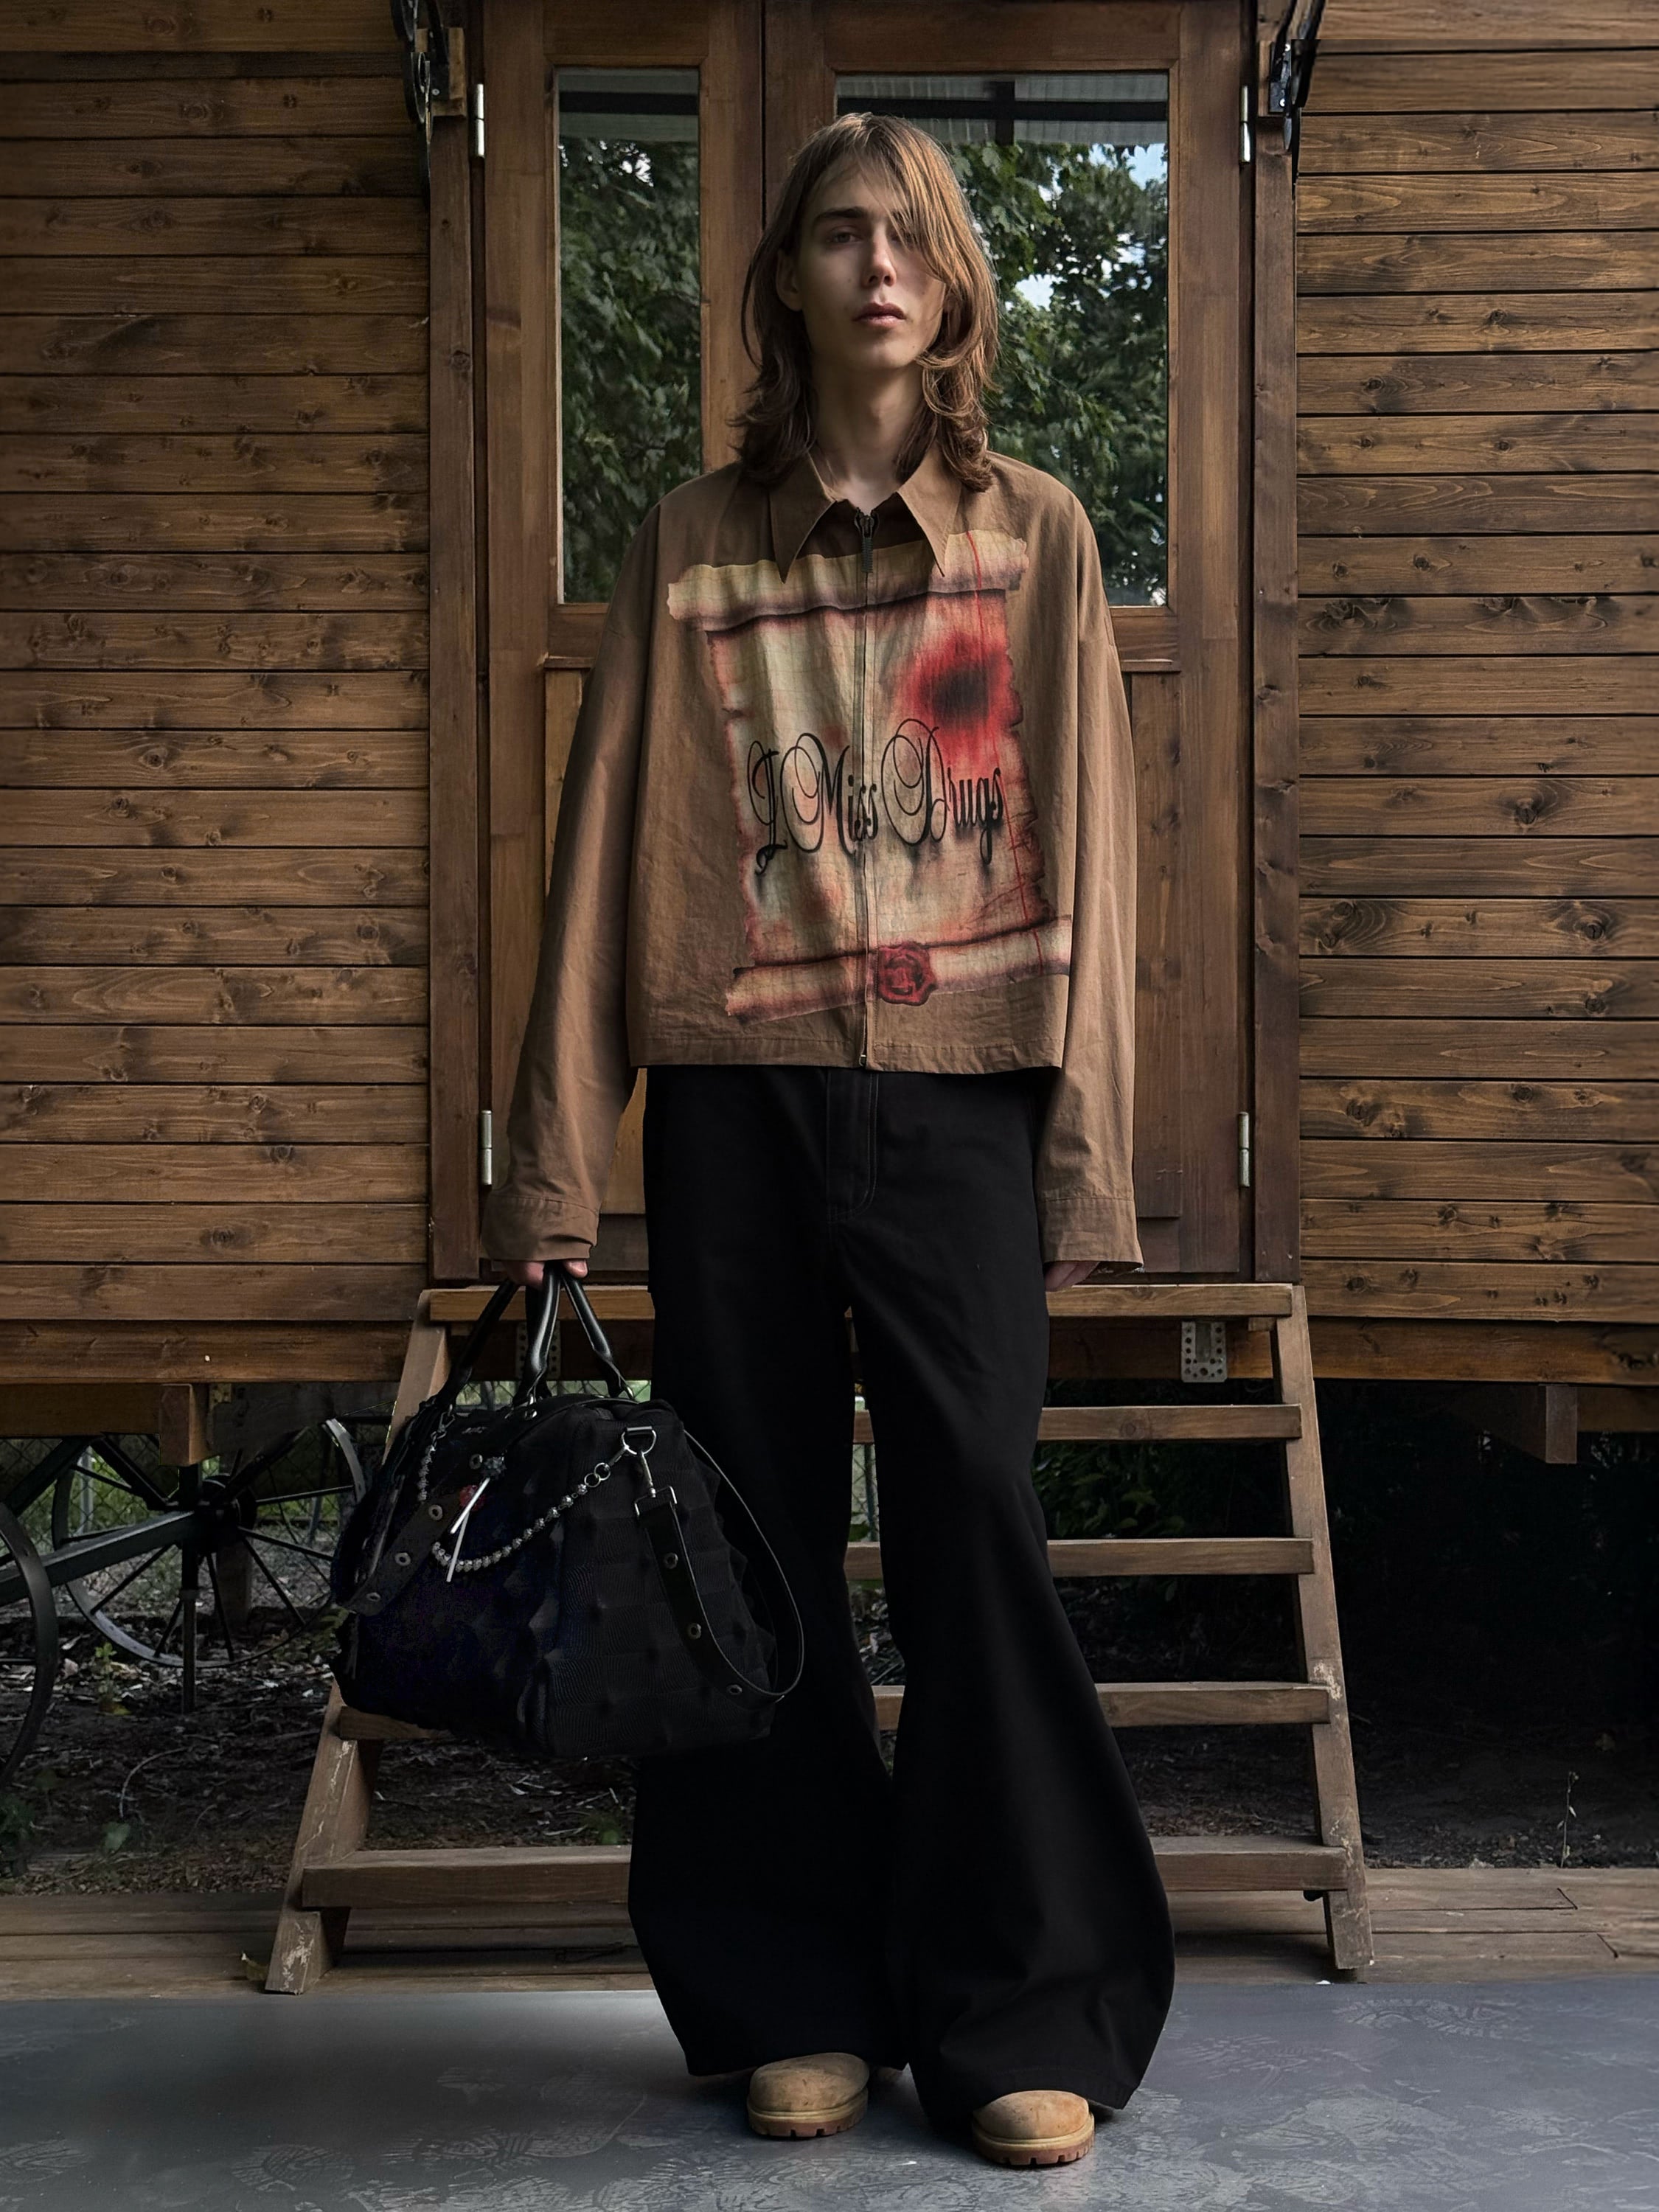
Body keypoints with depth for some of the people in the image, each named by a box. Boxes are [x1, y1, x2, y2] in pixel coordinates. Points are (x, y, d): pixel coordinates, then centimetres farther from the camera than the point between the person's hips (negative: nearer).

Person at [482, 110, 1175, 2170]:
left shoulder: (1036, 536, 9)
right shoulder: (688, 546, 9)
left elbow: (1084, 856, 6)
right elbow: (606, 847, 6)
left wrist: (1083, 1149, -1)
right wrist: (556, 1159, 1)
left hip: (956, 1093, -1)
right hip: (734, 1096, 1)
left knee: (976, 1520, -4)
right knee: (760, 1537, 5)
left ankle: (1018, 2016, 9)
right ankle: (797, 2000, 18)